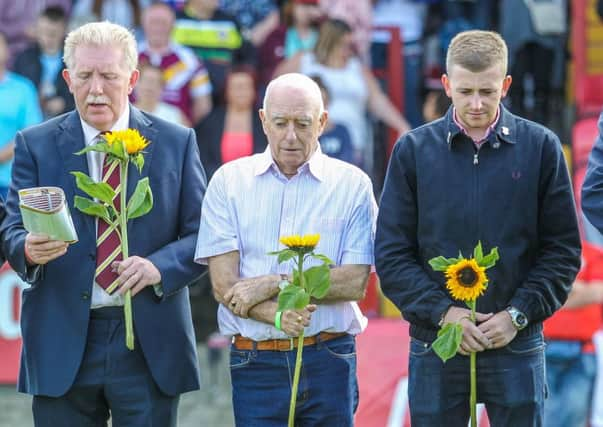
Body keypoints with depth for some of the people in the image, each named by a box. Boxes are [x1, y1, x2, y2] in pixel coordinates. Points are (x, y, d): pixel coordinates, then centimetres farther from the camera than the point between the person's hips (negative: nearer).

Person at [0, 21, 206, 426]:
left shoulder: (176, 143, 6)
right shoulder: (36, 145, 6)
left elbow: (203, 236, 4)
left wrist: (159, 266, -16)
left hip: (150, 344, 0)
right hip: (63, 347, 0)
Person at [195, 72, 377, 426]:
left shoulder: (352, 184, 4)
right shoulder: (229, 181, 5)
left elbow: (355, 282, -5)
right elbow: (224, 285, -3)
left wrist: (270, 285, -11)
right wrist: (276, 315, -20)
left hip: (329, 363, 0)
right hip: (255, 366, 0)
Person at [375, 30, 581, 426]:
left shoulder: (541, 147, 1)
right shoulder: (413, 150, 3)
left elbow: (564, 249, 3)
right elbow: (391, 254, 2)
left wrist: (519, 314, -9)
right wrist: (442, 312, -11)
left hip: (517, 344, -1)